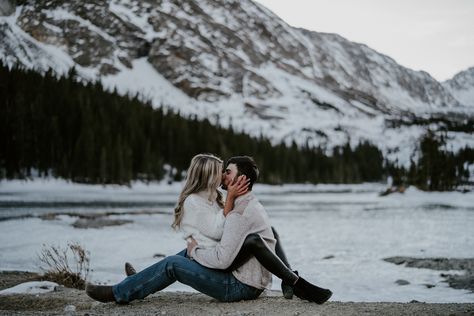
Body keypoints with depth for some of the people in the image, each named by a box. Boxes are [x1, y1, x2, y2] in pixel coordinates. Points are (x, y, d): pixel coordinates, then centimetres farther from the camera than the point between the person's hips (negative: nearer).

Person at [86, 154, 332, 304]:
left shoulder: (239, 214, -20)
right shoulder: (251, 204, 13)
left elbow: (222, 259, -25)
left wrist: (195, 251, -7)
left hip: (240, 286, -10)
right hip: (249, 281, 10)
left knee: (172, 264, -8)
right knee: (190, 252, 18)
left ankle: (119, 293, 4)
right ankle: (139, 282, 27)